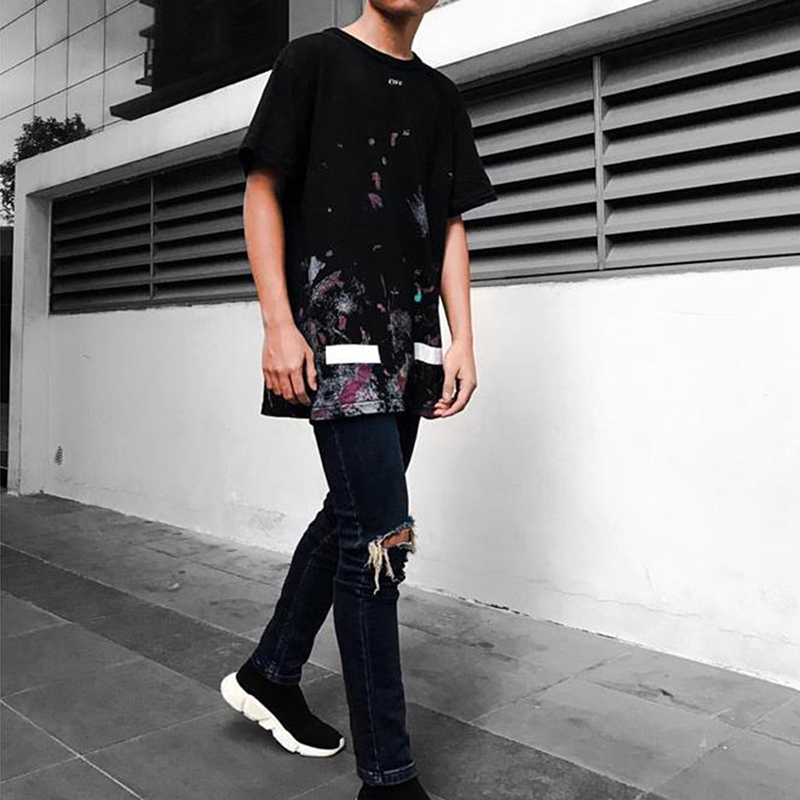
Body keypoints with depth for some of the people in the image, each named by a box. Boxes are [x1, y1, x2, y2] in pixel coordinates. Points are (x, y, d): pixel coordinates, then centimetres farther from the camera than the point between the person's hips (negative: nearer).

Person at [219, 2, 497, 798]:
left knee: (352, 516, 12)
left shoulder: (441, 96, 20)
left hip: (411, 337, 7)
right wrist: (278, 323, -11)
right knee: (382, 534, -12)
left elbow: (451, 224, 16)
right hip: (336, 329, -6)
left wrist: (461, 339, 4)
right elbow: (263, 192, 0)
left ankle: (268, 674, 33)